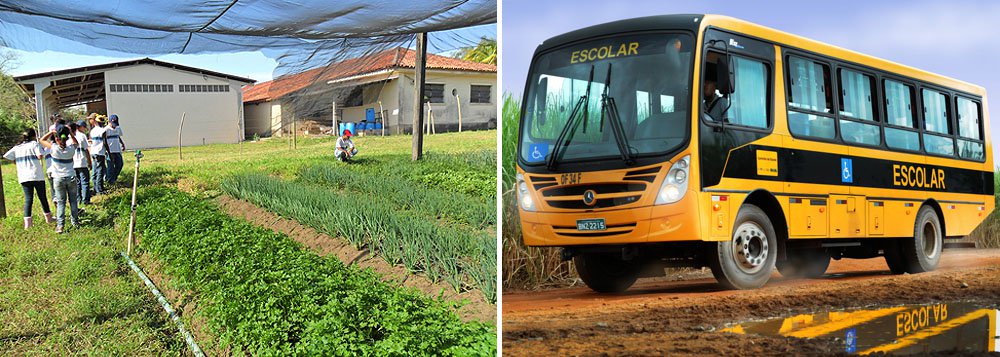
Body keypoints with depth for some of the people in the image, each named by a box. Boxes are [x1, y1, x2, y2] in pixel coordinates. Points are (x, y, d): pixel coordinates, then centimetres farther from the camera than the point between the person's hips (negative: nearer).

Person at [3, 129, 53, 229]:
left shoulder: (17, 147, 12)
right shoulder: (34, 144, -2)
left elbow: (5, 156, 6)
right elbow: (40, 156, -16)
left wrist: (16, 162, 17)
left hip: (23, 177, 4)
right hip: (37, 175, -4)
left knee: (28, 199, 3)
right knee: (42, 197, 10)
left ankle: (27, 222, -6)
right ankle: (48, 218, 22)